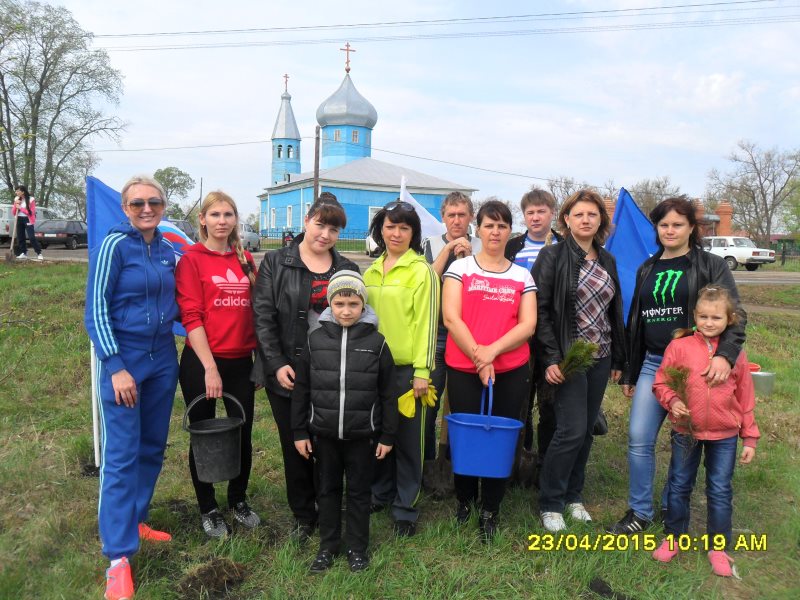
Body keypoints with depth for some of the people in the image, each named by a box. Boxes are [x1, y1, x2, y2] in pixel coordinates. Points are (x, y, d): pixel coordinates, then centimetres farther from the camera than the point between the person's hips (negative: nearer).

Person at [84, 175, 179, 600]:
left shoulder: (168, 252, 7)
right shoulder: (113, 245, -10)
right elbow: (96, 310, -12)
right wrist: (116, 367, -17)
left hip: (162, 360, 6)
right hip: (122, 360, -6)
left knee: (152, 448, 14)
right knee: (121, 455, -4)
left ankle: (134, 521, 32)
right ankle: (118, 555, 4)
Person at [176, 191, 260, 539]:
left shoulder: (246, 259, 8)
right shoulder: (191, 259, -5)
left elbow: (256, 311, 10)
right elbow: (190, 316, -11)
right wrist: (210, 367, -16)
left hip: (241, 362, 4)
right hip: (201, 363, -4)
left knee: (243, 435, 12)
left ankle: (239, 500, 34)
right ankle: (208, 509, 29)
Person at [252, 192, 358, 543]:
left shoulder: (347, 270, 8)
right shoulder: (276, 263, 1)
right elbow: (263, 316, -5)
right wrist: (277, 365, -12)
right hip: (288, 373, -1)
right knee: (295, 446, 10)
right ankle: (303, 516, 27)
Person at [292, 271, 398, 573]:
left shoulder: (376, 342, -6)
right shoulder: (315, 340, -3)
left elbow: (388, 394, -2)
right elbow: (301, 390, 2)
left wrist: (387, 435, -2)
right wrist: (299, 432, 2)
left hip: (362, 434, -1)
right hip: (323, 433, 2)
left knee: (359, 490, 12)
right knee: (328, 489, 16)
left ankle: (357, 546, 30)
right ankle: (328, 544, 33)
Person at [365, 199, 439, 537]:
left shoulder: (422, 270, -6)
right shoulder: (371, 272, 11)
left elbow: (426, 322, -10)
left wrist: (422, 370, -14)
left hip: (407, 367, -5)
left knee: (408, 439, 4)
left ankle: (405, 509, 17)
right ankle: (381, 493, 33)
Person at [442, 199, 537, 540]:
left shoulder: (522, 276, 9)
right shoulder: (460, 268, 4)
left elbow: (528, 325, -1)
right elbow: (451, 319, -6)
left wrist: (491, 350, -14)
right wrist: (478, 357, -13)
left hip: (511, 371, 1)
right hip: (463, 369, -1)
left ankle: (490, 511, 24)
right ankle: (464, 502, 31)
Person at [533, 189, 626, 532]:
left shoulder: (607, 261, 12)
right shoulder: (553, 256, -7)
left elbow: (615, 312, 17)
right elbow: (540, 310, -11)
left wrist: (618, 358, 16)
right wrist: (551, 358, -16)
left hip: (600, 357, 6)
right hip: (568, 357, -6)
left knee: (587, 429, 11)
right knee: (571, 430, -8)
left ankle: (573, 495, 27)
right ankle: (550, 504, 9)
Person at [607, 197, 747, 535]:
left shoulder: (711, 266, -1)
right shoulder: (647, 270, 12)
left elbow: (735, 314, -9)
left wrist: (725, 354, -28)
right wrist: (629, 372, 16)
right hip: (652, 365, 4)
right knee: (638, 439, -1)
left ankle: (673, 508, 27)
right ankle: (639, 512, 14)